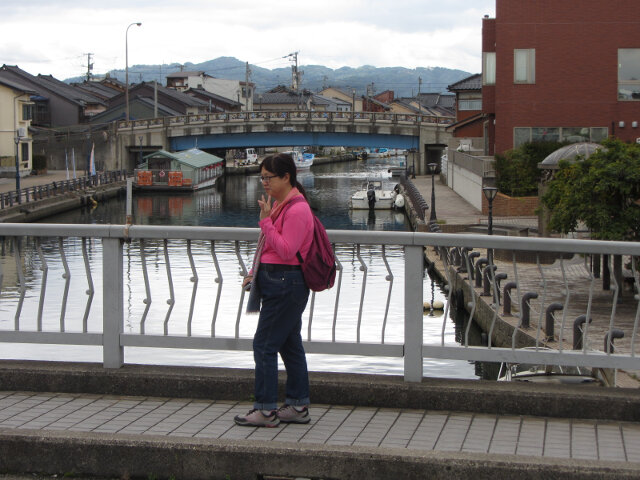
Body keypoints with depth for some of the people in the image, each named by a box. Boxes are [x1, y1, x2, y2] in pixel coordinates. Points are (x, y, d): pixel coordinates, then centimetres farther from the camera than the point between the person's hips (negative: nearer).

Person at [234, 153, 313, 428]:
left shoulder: (297, 209, -18)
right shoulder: (279, 204, 15)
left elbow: (286, 251, -23)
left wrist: (266, 221, -23)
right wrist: (255, 272, 14)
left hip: (286, 285, -11)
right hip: (277, 282, 11)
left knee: (264, 345, -7)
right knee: (290, 345, 13)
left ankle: (265, 410, -1)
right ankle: (298, 407, 19)